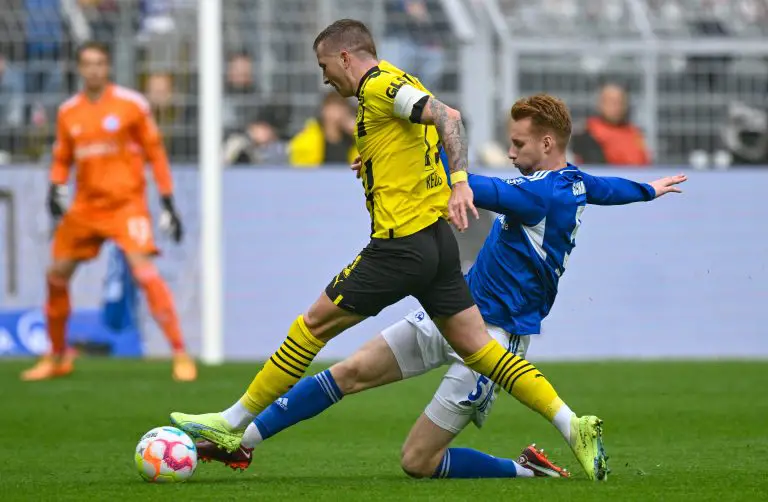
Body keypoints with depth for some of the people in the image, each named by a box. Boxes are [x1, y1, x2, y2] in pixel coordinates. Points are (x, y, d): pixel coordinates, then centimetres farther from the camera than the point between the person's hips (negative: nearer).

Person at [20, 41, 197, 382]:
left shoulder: (131, 104, -5)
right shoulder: (68, 112, 6)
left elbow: (155, 153, 0)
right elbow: (62, 158, 16)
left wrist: (168, 203, -4)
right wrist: (55, 188, -4)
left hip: (127, 203, -5)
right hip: (85, 206, 5)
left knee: (144, 271, -20)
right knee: (56, 274, 3)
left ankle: (180, 354, -15)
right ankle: (58, 357, 21)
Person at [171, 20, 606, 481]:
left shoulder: (380, 86, -10)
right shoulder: (399, 84, 19)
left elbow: (448, 116, -22)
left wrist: (460, 182, -32)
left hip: (401, 246, -9)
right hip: (437, 238, 9)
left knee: (314, 324, 1)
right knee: (478, 347, 6)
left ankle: (235, 425, 8)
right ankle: (572, 425, -4)